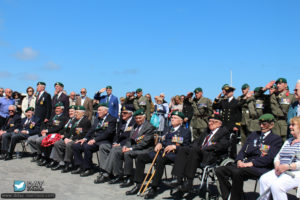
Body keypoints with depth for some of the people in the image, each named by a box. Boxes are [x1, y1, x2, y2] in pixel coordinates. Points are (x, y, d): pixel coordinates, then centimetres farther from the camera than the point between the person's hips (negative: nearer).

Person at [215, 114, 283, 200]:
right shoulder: (253, 135, 25)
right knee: (220, 170, -14)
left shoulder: (276, 139, 5)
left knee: (237, 172, -36)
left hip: (261, 168, -7)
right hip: (245, 164, 7)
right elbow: (243, 150, 18)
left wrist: (251, 163, -17)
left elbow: (269, 158, -9)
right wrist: (239, 160, -4)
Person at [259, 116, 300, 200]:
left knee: (277, 185, -30)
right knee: (264, 180, -19)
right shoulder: (288, 141, 25)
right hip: (281, 171, 7)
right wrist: (277, 165, -1)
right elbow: (278, 157, 20)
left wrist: (287, 166, -20)